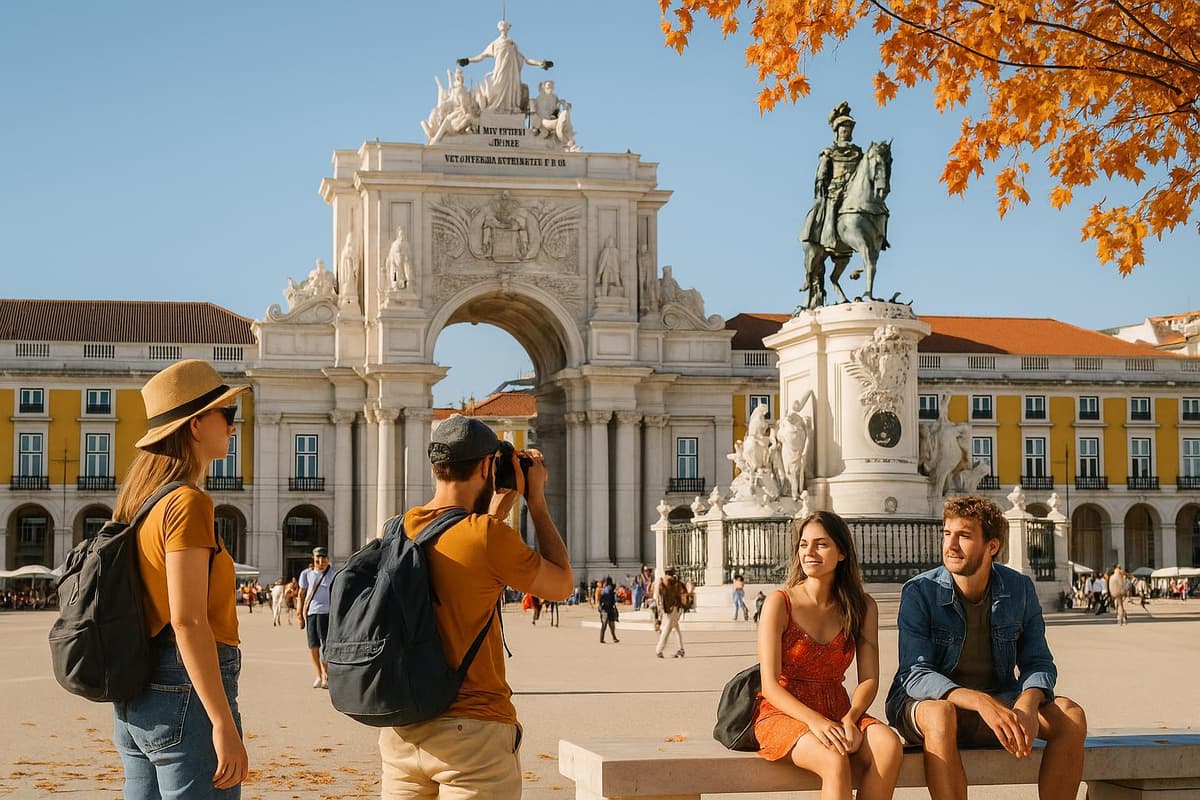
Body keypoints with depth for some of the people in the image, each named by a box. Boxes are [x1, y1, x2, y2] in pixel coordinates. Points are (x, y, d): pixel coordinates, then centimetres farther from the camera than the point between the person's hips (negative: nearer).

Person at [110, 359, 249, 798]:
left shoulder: (140, 502, 13)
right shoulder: (188, 503, -13)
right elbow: (188, 621, -19)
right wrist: (224, 724, -21)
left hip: (136, 703, 9)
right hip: (187, 693, -9)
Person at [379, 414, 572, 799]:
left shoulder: (400, 530, 4)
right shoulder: (488, 536, -15)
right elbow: (562, 585, 0)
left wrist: (500, 506, 23)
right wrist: (536, 499, 6)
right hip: (474, 731, -6)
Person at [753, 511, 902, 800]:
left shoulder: (863, 607, 6)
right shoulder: (780, 603, -5)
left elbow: (869, 679, 1)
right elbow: (770, 685, -10)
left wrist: (850, 718, -21)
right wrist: (815, 721, -26)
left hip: (836, 712, 4)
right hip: (783, 713, -4)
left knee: (889, 745, -29)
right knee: (835, 759, -35)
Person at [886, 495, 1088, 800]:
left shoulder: (1019, 589, -2)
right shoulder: (919, 591, -13)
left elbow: (1039, 663, -1)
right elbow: (916, 675, -21)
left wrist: (1027, 704, -26)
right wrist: (982, 703, -37)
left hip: (998, 702, 4)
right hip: (930, 701, -4)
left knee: (1071, 716, -19)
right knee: (940, 715, -39)